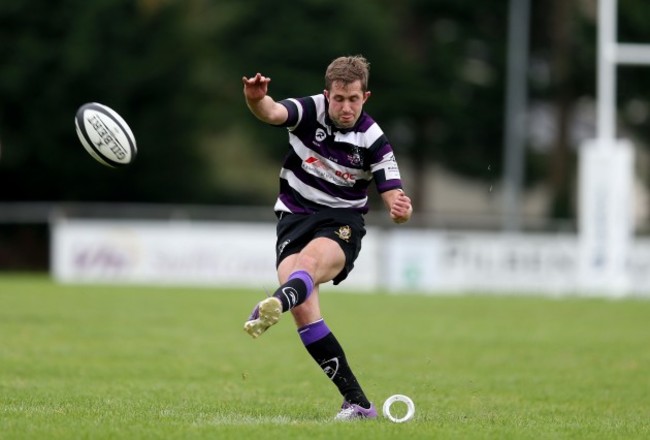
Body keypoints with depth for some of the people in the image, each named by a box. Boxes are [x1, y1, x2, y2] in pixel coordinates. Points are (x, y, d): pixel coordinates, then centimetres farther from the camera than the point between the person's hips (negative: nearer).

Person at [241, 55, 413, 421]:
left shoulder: (373, 140, -8)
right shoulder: (311, 111, -7)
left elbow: (395, 197, -9)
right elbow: (273, 112, -28)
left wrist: (401, 209, -34)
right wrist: (256, 100, -52)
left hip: (342, 222, -1)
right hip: (295, 217, 1)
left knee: (310, 262, -37)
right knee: (304, 308, -19)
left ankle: (274, 305, -70)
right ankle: (356, 401, -18)